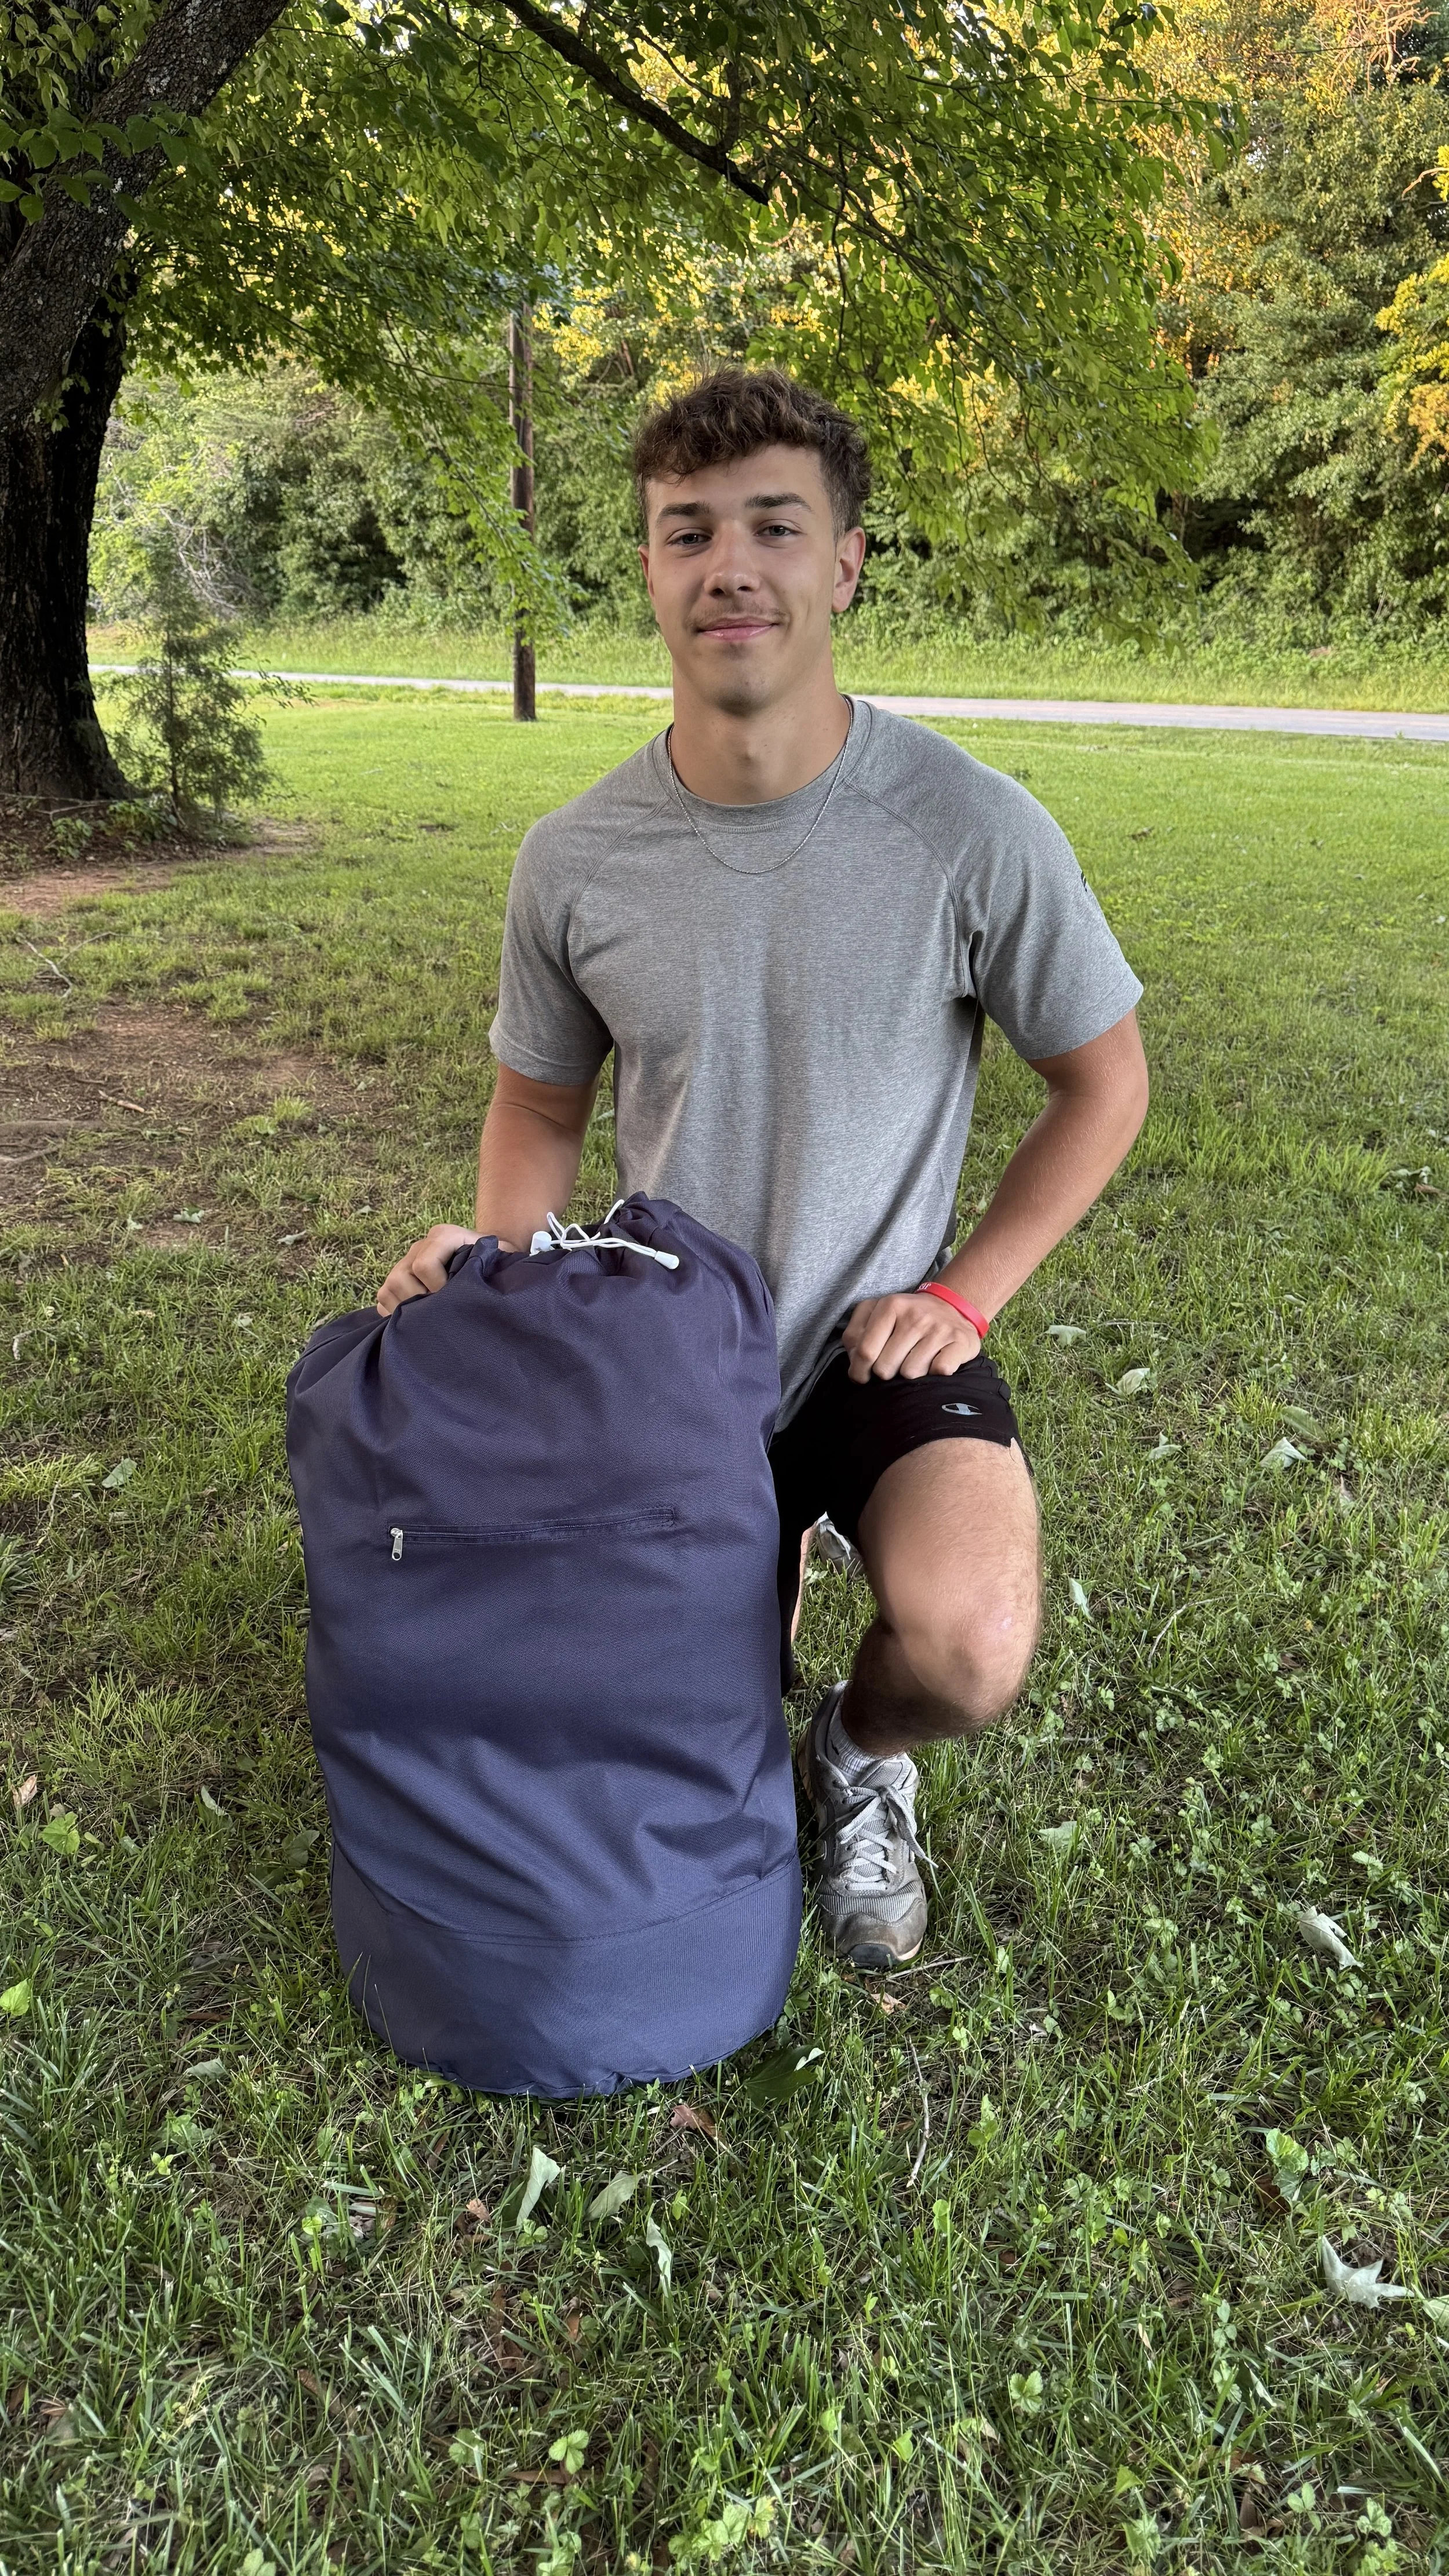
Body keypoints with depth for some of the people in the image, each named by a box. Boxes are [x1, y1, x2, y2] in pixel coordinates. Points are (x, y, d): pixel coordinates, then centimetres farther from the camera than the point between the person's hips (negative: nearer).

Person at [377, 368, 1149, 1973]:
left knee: (967, 1654, -31)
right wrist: (496, 1261, -11)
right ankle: (768, 1567, 46)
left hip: (884, 1345, -2)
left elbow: (1103, 1084, -3)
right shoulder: (574, 860, -8)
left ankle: (858, 1755, 7)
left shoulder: (972, 832, -16)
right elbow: (540, 1106, 8)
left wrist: (961, 1296, -10)